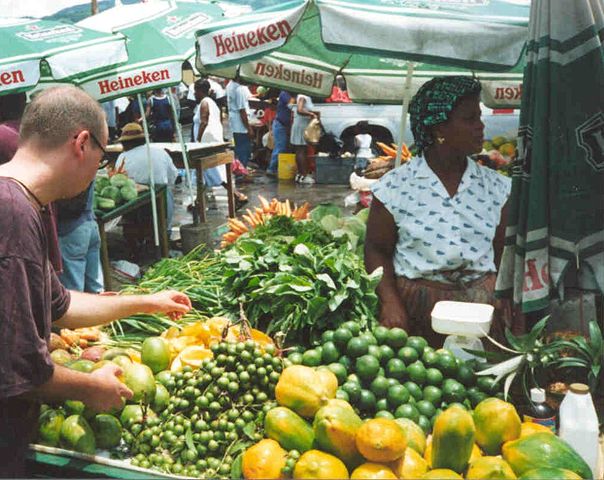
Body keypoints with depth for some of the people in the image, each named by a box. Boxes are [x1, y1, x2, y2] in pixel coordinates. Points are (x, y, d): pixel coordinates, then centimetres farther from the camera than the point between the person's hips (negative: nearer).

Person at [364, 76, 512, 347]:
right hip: (415, 305, -2)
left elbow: (504, 252, 9)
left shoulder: (495, 187, 5)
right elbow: (377, 250, -1)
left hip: (481, 303, 3)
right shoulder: (395, 186, -4)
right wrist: (391, 303, -12)